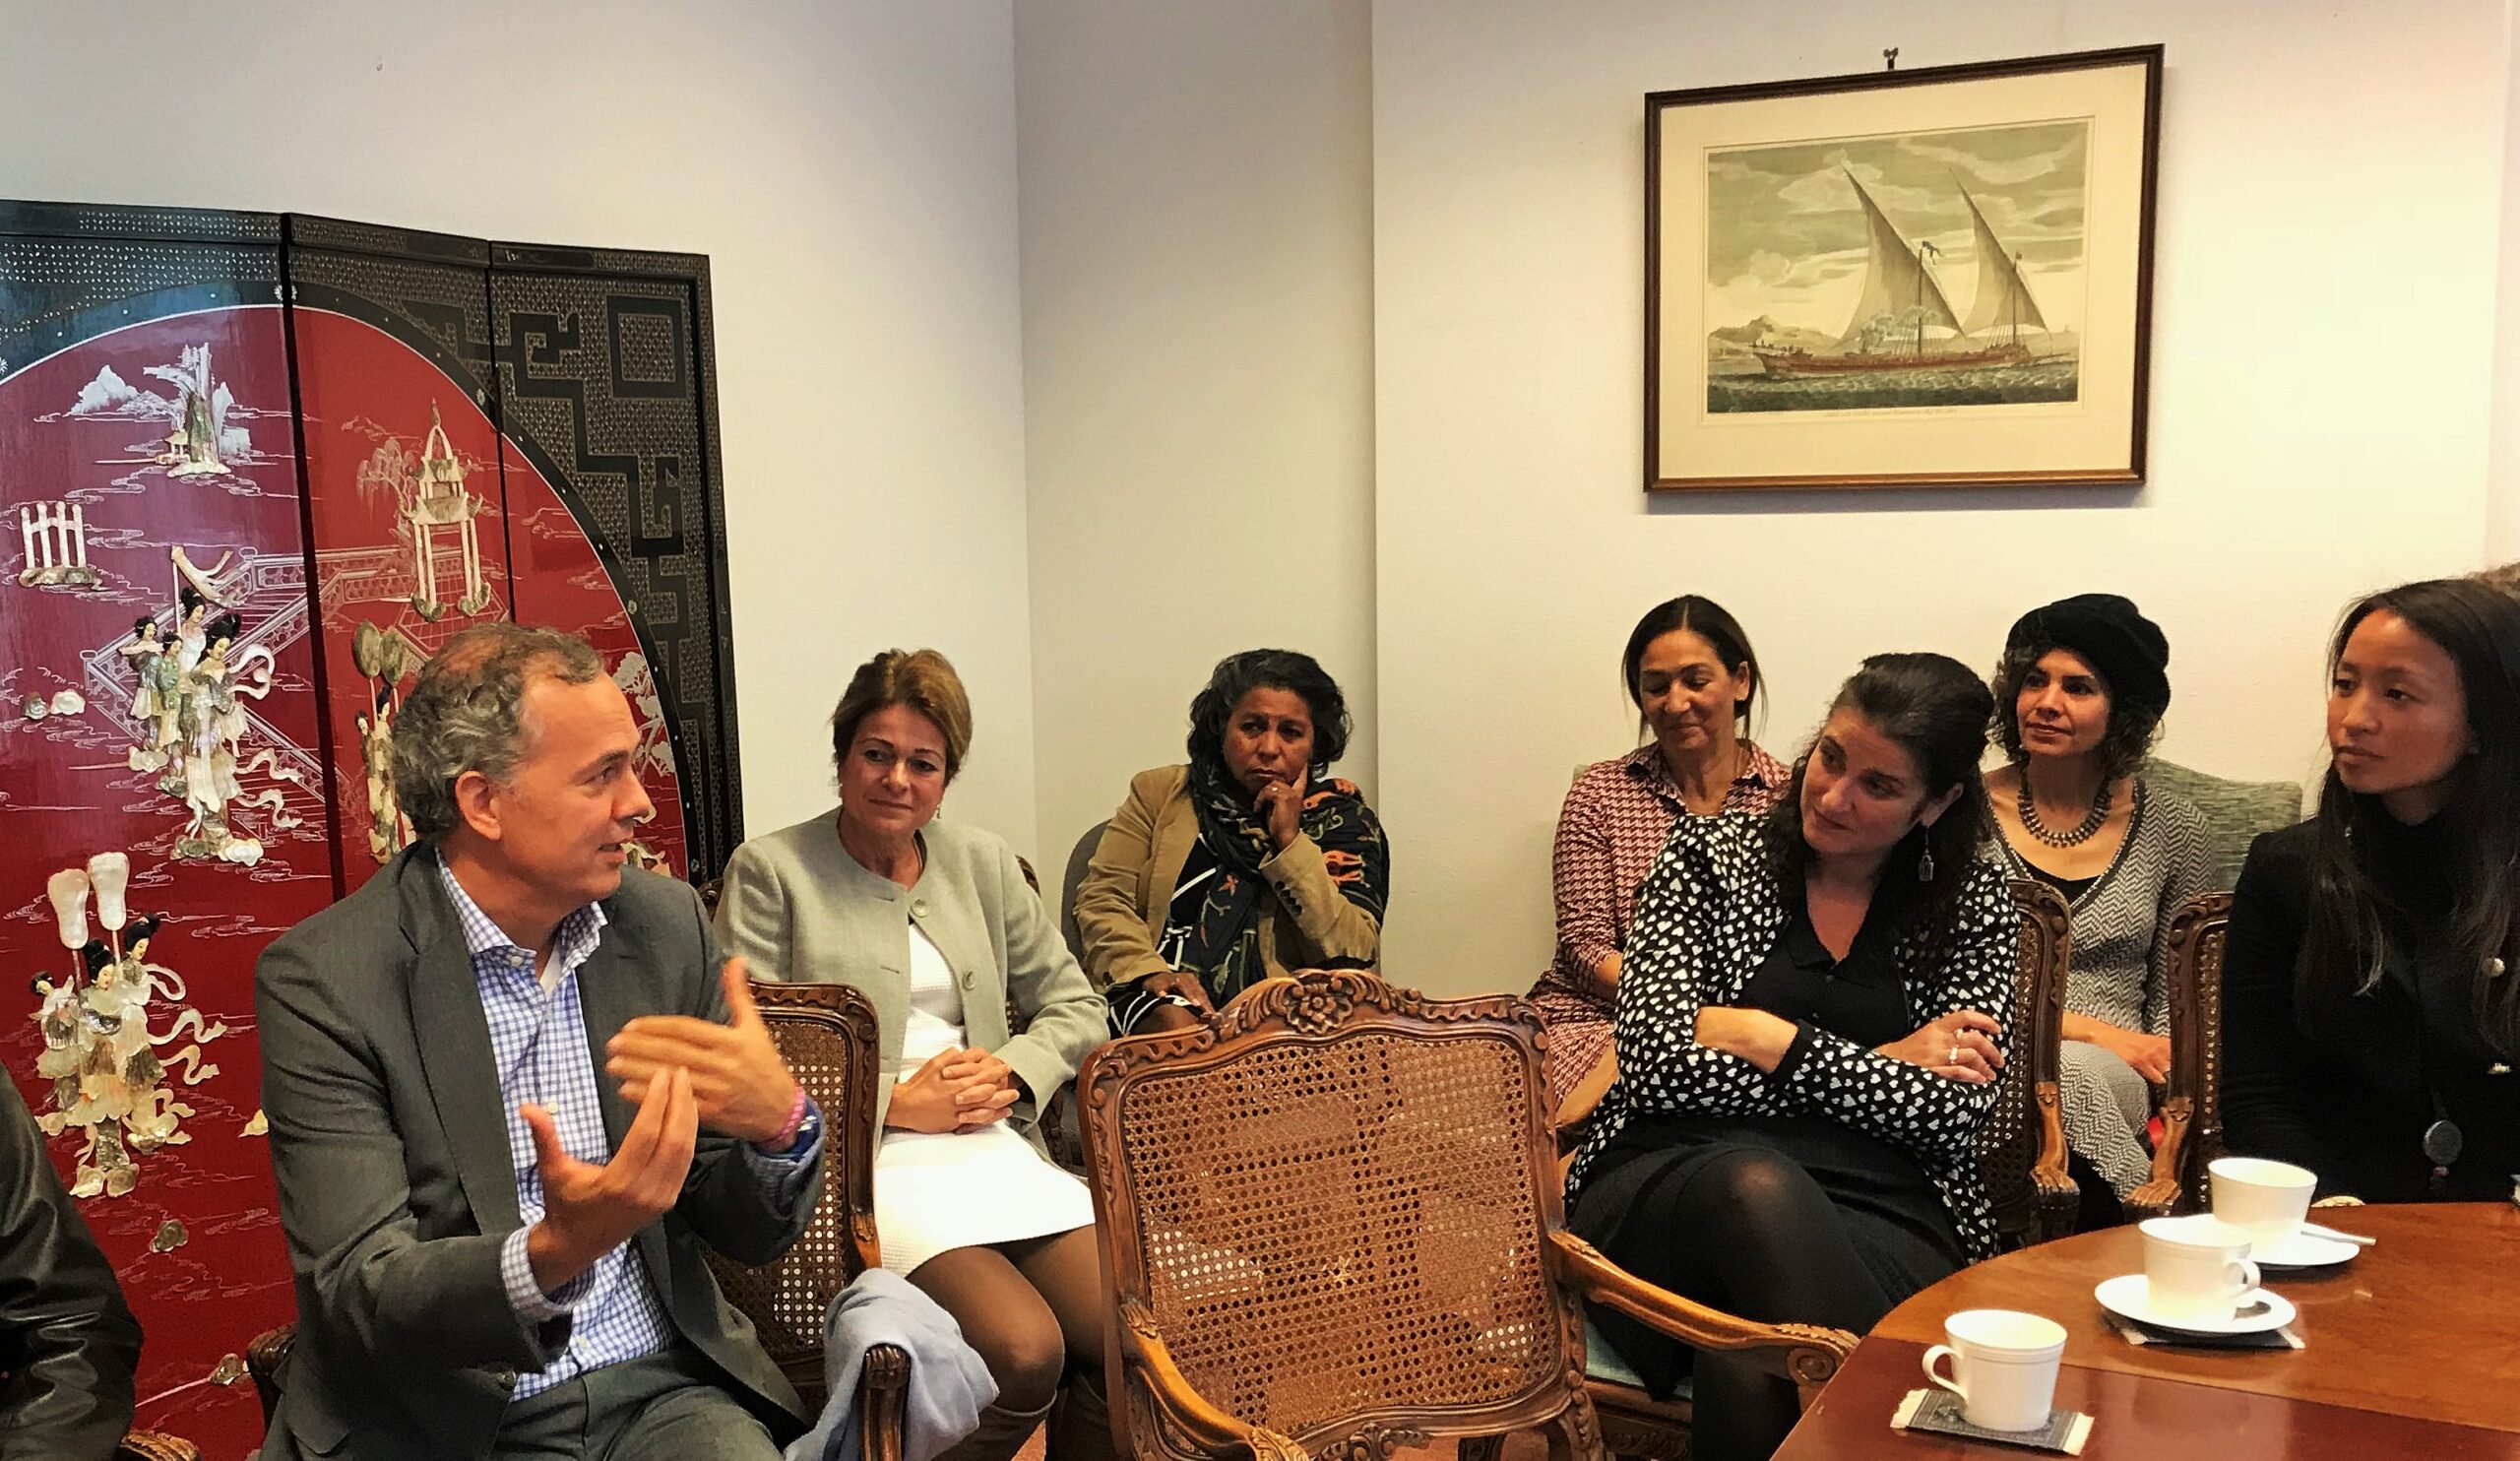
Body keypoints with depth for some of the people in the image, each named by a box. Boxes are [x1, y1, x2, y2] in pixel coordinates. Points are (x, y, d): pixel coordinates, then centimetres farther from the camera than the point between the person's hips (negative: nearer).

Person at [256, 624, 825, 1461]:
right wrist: (550, 1255, -33)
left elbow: (751, 1235, 4)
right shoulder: (322, 980, -10)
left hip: (659, 1391, 2)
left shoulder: (667, 926, 1)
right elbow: (354, 1296, -14)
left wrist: (781, 1123, -18)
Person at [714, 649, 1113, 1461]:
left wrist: (1012, 1072, -2)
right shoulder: (769, 871, 2)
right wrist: (894, 1101, -10)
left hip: (994, 1145, 5)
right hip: (865, 1160, -5)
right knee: (1024, 1349, -28)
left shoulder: (984, 863, 16)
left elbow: (1075, 1005, 19)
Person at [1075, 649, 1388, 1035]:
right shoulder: (1159, 793, 13)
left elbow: (1353, 954, -2)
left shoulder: (1343, 819, 10)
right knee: (1174, 1023, -33)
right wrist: (1151, 972, -14)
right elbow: (1100, 899, 5)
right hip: (1165, 1002, 1)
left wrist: (1290, 840, -5)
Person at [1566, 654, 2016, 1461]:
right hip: (1671, 1192, 1)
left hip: (1881, 1212, -1)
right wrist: (1881, 1067, -4)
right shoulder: (1712, 850, 9)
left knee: (1746, 1360, -38)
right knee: (1758, 1184, -38)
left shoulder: (1973, 902, 12)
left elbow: (1952, 1112, -1)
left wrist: (1769, 1038, -6)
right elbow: (1657, 1059, -4)